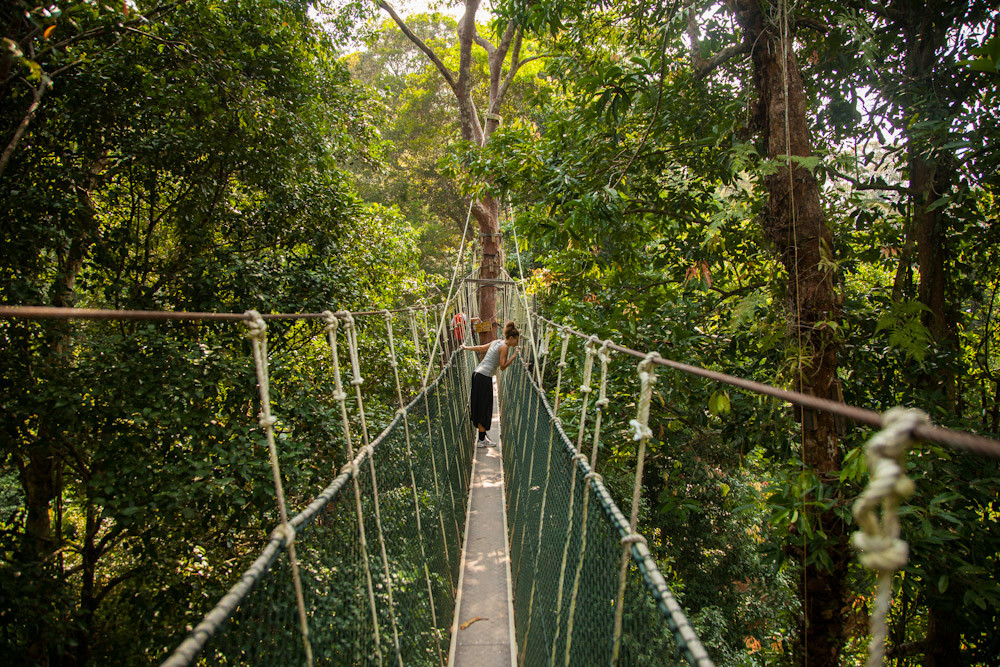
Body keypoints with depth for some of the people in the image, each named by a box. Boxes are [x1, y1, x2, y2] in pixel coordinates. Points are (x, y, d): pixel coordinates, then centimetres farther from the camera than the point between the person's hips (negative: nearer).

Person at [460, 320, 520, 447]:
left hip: (478, 374, 9)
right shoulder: (504, 347, -10)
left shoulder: (497, 342, 15)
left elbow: (481, 348, 24)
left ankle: (482, 435, 23)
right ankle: (482, 440, 4)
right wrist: (514, 355, -10)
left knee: (481, 407, 15)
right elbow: (503, 366, -12)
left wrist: (466, 347, 34)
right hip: (484, 377, -9)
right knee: (483, 408, -2)